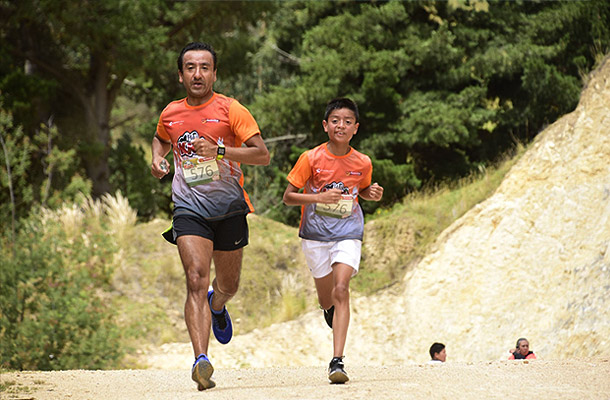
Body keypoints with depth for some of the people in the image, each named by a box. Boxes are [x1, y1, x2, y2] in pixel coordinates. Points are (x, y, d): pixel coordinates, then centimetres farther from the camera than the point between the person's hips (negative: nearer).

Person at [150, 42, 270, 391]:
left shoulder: (231, 110, -7)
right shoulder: (170, 114, 5)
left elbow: (263, 155, -13)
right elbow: (161, 139, 29)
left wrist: (219, 150, -25)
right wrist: (158, 158, 7)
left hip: (229, 208, 0)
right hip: (189, 208, 0)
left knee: (228, 284, 16)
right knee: (196, 280, -20)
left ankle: (217, 306, 56)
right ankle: (202, 361, -29)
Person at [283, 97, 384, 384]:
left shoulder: (362, 163, -4)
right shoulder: (311, 159, -11)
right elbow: (288, 197, -8)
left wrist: (373, 194, -6)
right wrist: (319, 198, -24)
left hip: (348, 234, 0)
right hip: (315, 234, 0)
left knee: (341, 290, -19)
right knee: (326, 299, 12)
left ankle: (337, 361, -23)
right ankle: (330, 309, 54)